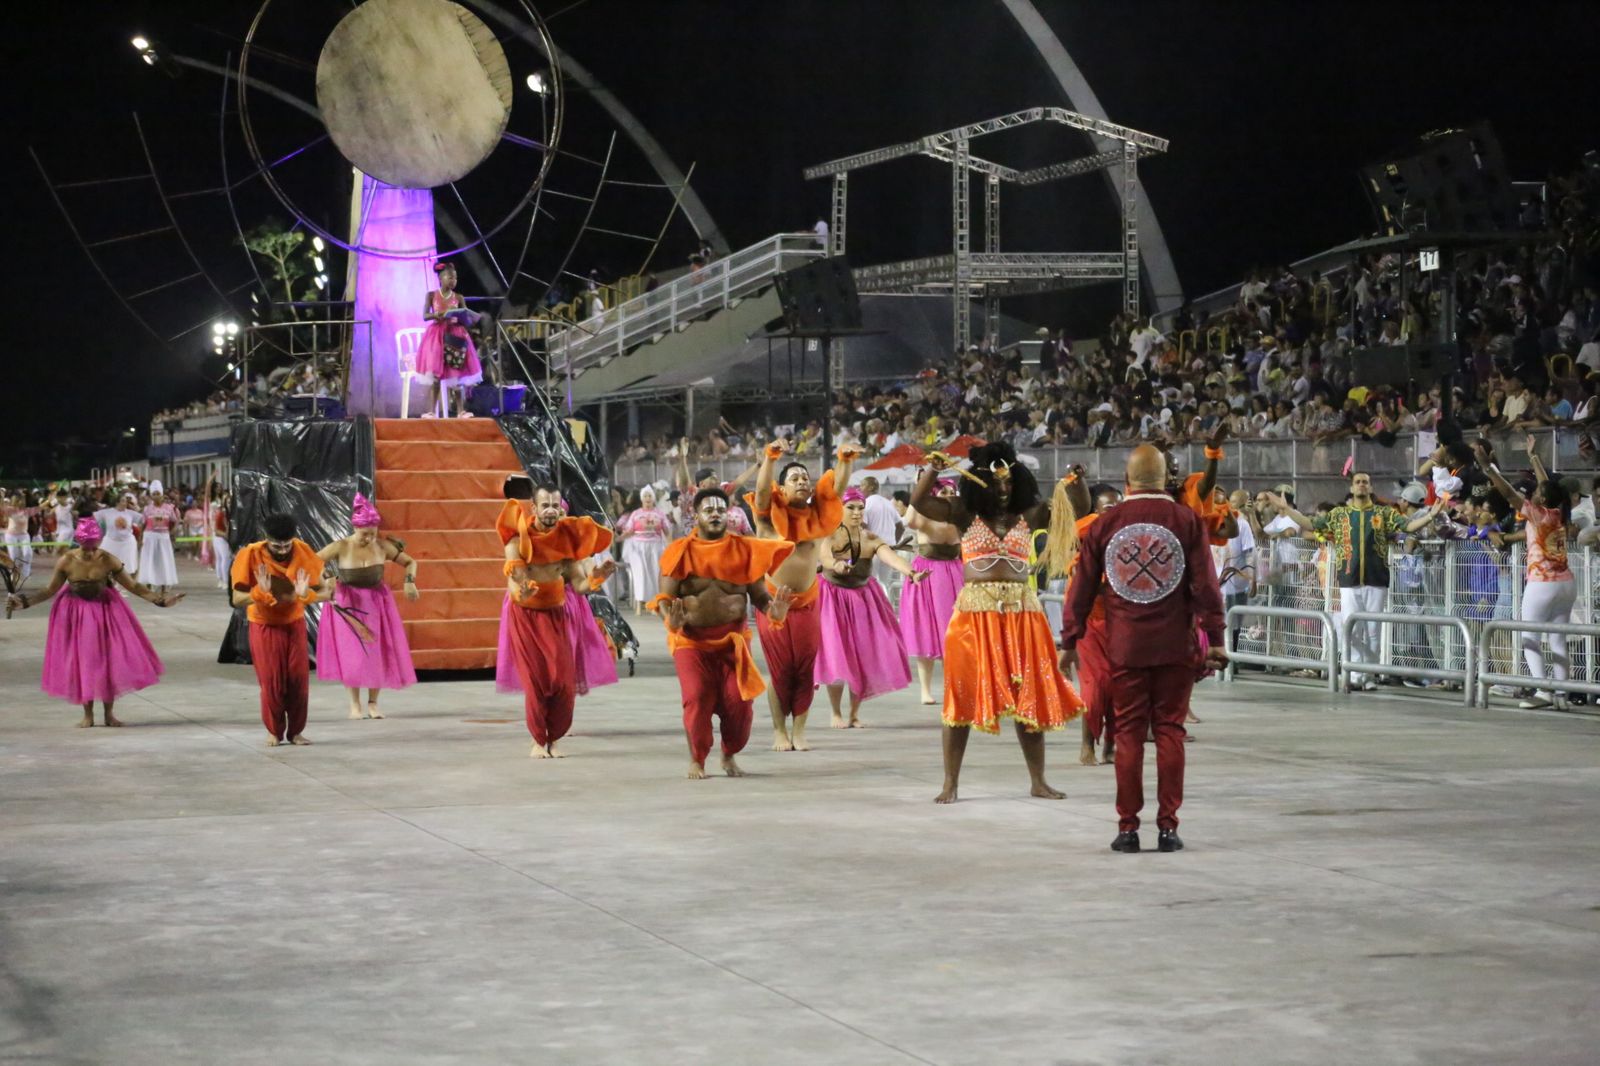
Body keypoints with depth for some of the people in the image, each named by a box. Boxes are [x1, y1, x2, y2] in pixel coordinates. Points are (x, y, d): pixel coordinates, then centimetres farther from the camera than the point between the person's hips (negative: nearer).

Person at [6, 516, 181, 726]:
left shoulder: (109, 561, -14)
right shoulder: (66, 562, -13)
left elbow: (132, 586, -8)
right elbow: (50, 590, -2)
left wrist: (159, 598, -16)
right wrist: (25, 602, -13)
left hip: (105, 612, 0)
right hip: (76, 614, 0)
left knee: (110, 661, 0)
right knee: (81, 662, 4)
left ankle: (109, 713, 15)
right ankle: (88, 715, 18)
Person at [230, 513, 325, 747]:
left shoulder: (302, 552, -17)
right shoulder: (252, 555, -21)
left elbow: (322, 592, -11)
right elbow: (237, 599, -18)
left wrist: (304, 594, -33)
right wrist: (260, 592, -37)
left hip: (294, 623, 2)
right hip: (265, 626, -1)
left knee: (299, 679, -2)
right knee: (271, 681, -2)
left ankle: (296, 731, 12)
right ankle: (274, 732, 15)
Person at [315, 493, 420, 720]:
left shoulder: (382, 546, -9)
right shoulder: (340, 548, -17)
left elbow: (410, 562, 2)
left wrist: (410, 581, -15)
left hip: (376, 604, 2)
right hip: (348, 606, -2)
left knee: (377, 652, 2)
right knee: (350, 653, -1)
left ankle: (373, 702, 13)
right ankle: (355, 704, 9)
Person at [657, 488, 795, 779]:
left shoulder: (744, 550, 4)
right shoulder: (680, 551, 0)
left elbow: (759, 594, 3)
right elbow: (665, 597, -4)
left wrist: (773, 611, -20)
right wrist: (671, 619, -26)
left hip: (733, 637, 1)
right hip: (691, 638, -1)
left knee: (738, 701, -5)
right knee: (697, 699, -9)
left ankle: (729, 756, 20)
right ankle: (696, 760, 11)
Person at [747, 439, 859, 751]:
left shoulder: (817, 515, 4)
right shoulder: (770, 516, -4)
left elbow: (837, 487, -8)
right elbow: (762, 489, -22)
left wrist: (845, 462, -26)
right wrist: (769, 459, -38)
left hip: (807, 604, 3)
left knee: (805, 669, 3)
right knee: (779, 669, 2)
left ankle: (799, 731, 10)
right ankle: (780, 731, 10)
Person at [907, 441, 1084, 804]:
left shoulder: (1030, 515, 7)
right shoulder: (966, 514, 2)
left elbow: (1080, 508, 6)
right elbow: (918, 502, -5)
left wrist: (1076, 481, -12)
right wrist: (933, 470, -20)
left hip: (1022, 611, 2)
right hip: (974, 611, -2)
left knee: (1029, 697, 6)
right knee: (964, 695, 0)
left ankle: (1038, 782, 15)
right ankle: (950, 783, 7)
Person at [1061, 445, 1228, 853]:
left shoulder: (1104, 524, 1)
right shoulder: (1188, 521, -3)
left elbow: (1082, 587, 4)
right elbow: (1205, 585, -5)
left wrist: (1070, 641, 11)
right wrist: (1214, 640, 0)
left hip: (1124, 647, 1)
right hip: (1175, 646, -1)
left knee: (1128, 733, 6)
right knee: (1169, 731, 5)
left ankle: (1127, 827, 6)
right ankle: (1168, 826, 5)